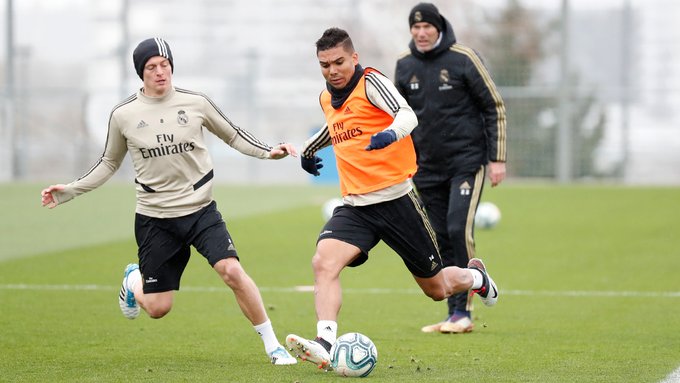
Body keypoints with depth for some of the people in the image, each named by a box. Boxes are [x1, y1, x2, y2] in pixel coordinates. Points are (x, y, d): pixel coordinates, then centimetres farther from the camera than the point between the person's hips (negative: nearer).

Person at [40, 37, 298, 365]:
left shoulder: (195, 103, -4)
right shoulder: (123, 115, -3)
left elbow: (232, 135, 10)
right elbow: (109, 163, 12)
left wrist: (268, 151, -4)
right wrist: (70, 191, 4)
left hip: (201, 211, 0)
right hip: (155, 220, 0)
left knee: (232, 270, -23)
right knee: (157, 308, 2)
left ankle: (272, 345, -9)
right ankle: (133, 280, 40)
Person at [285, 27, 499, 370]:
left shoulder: (371, 82, -11)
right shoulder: (327, 98, 9)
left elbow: (407, 114, -29)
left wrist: (392, 133, -50)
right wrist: (308, 149, 44)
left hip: (395, 198, -5)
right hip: (355, 207, 5)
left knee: (436, 288, 10)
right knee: (323, 262, -25)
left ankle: (475, 277, 44)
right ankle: (325, 345, -35)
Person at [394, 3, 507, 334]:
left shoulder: (464, 59, -7)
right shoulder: (404, 65, 5)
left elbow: (495, 108, -3)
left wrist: (497, 158, -7)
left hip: (467, 162, -5)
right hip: (427, 167, 5)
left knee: (459, 229, -17)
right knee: (439, 240, 3)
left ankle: (462, 312, -10)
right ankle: (454, 315, 11)